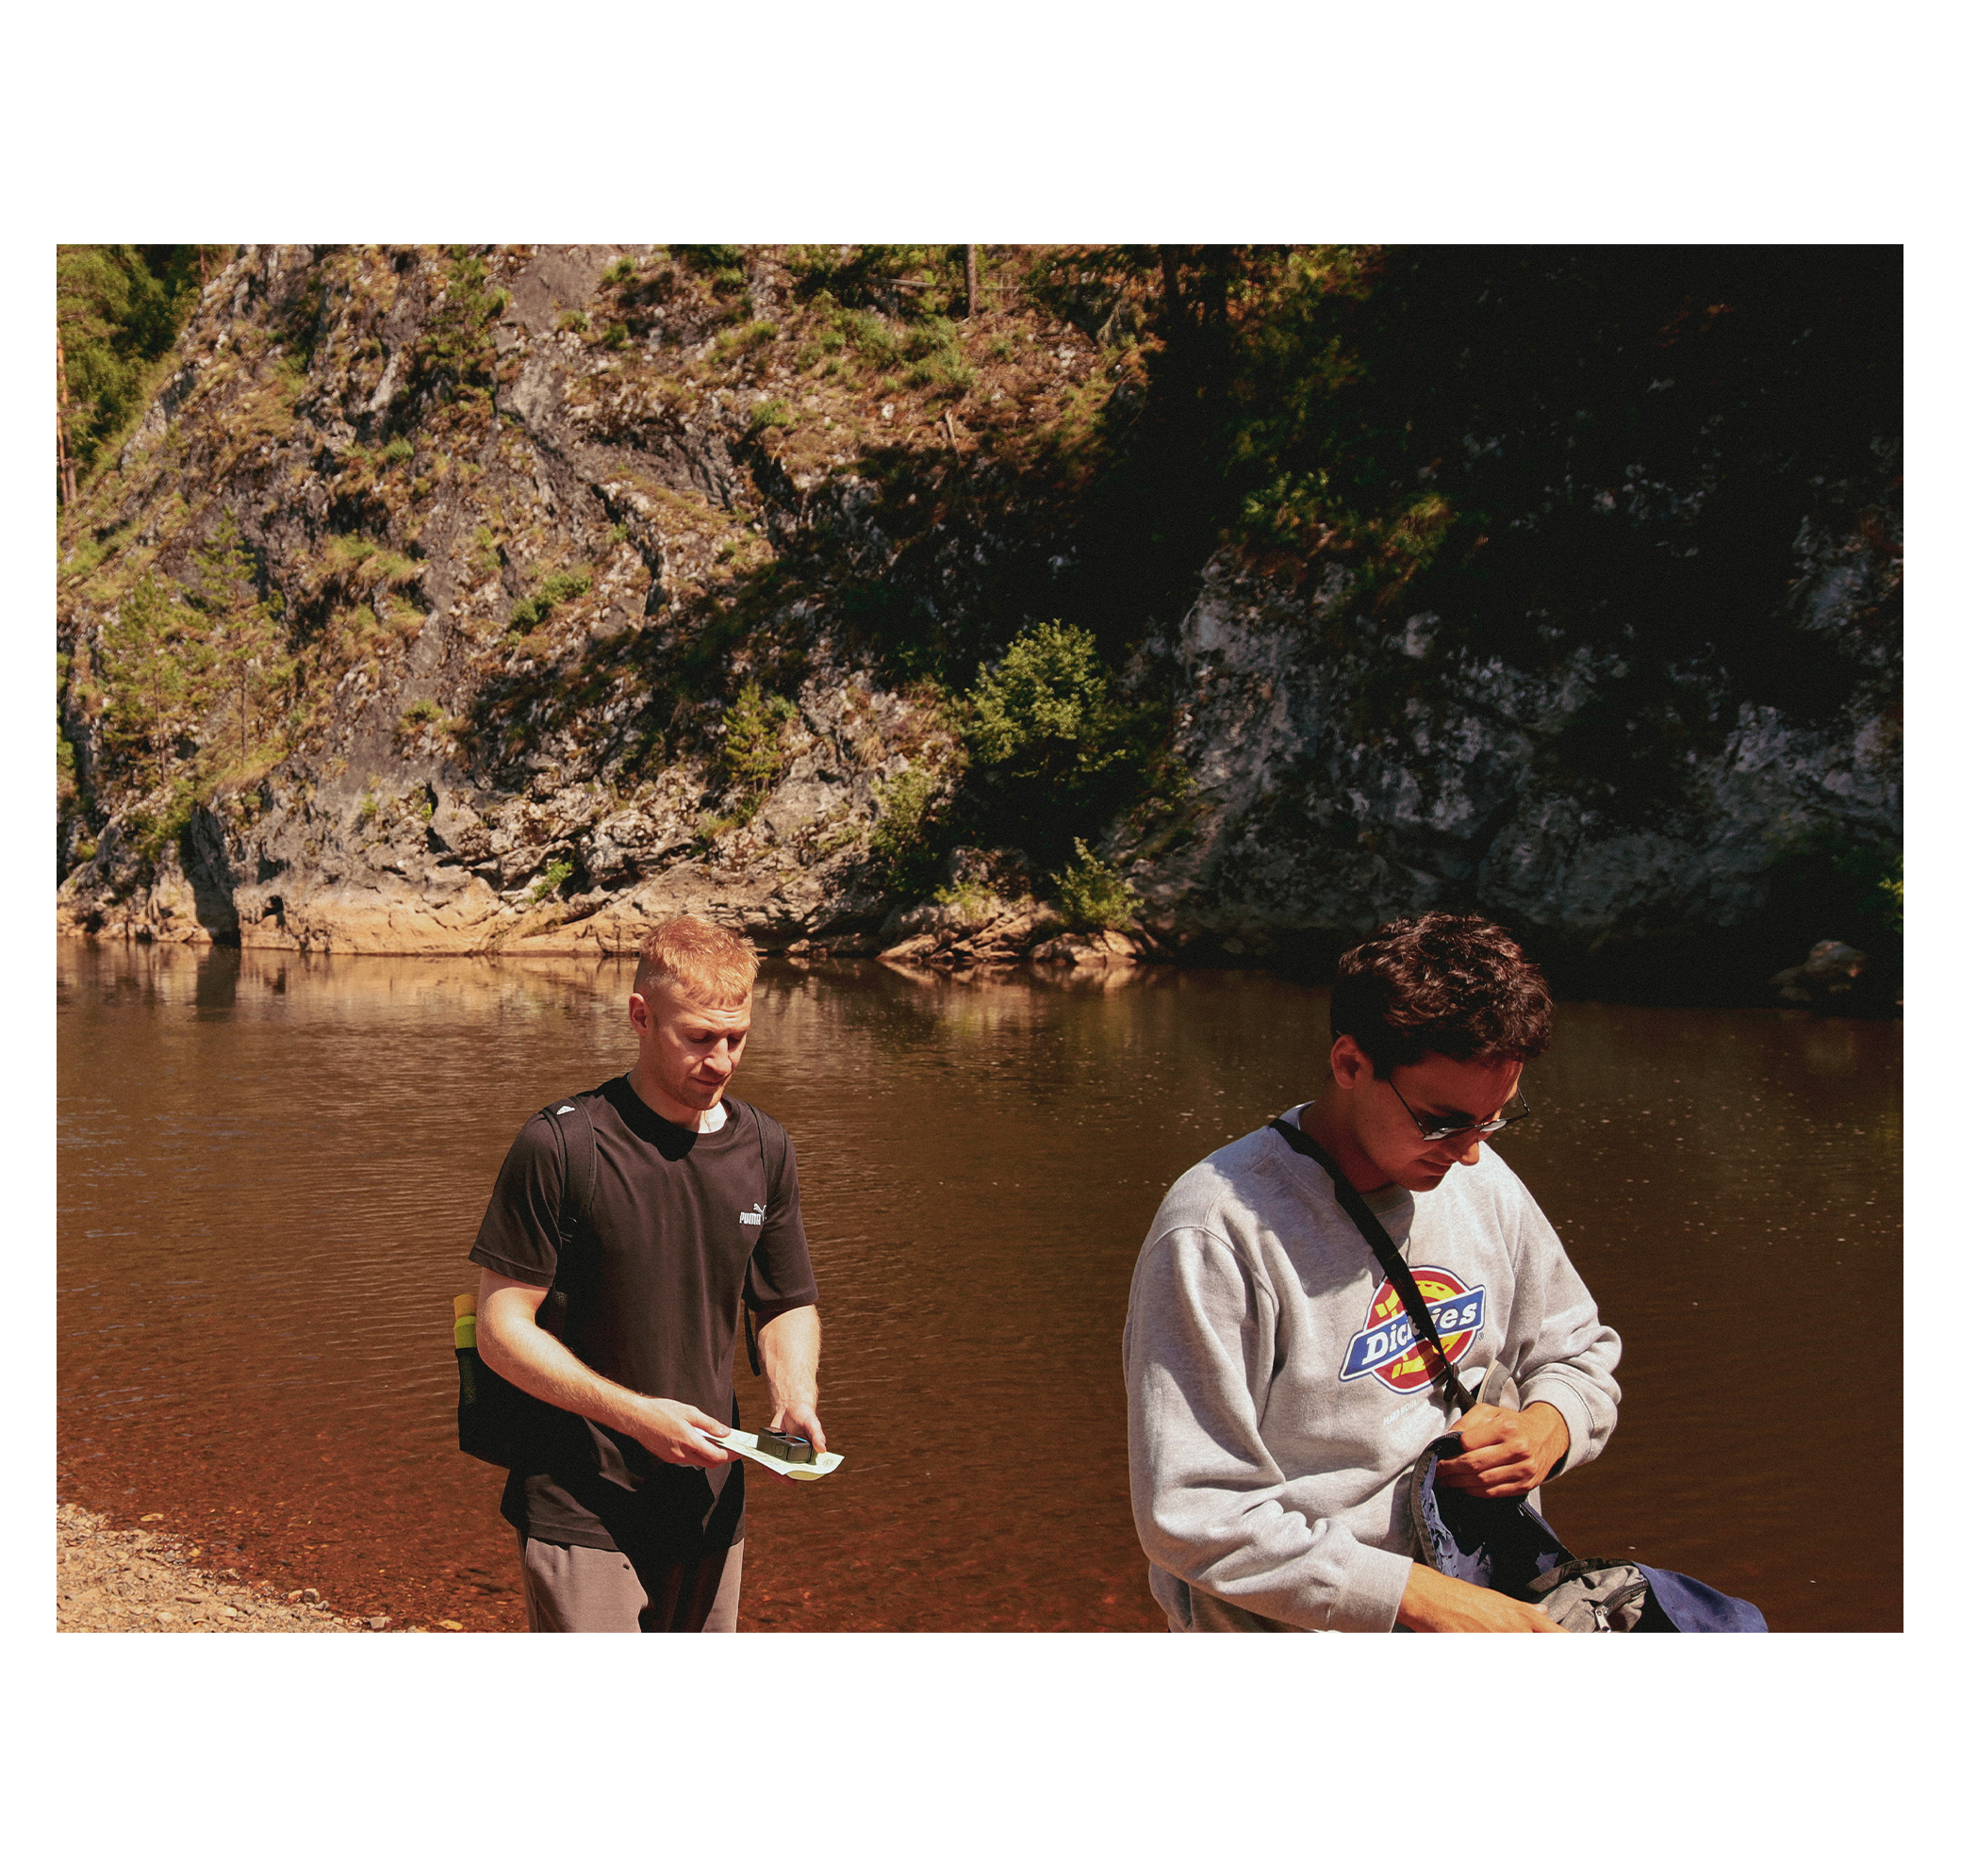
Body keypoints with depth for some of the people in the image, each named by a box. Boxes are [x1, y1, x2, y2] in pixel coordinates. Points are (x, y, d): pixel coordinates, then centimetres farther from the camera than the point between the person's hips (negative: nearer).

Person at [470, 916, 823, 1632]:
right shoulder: (560, 1145, -11)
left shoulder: (765, 1149, 6)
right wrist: (637, 1416, -20)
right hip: (582, 1512, -5)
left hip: (709, 1508, 5)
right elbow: (501, 1329, -10)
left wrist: (794, 1398, -4)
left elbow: (788, 1305, 16)